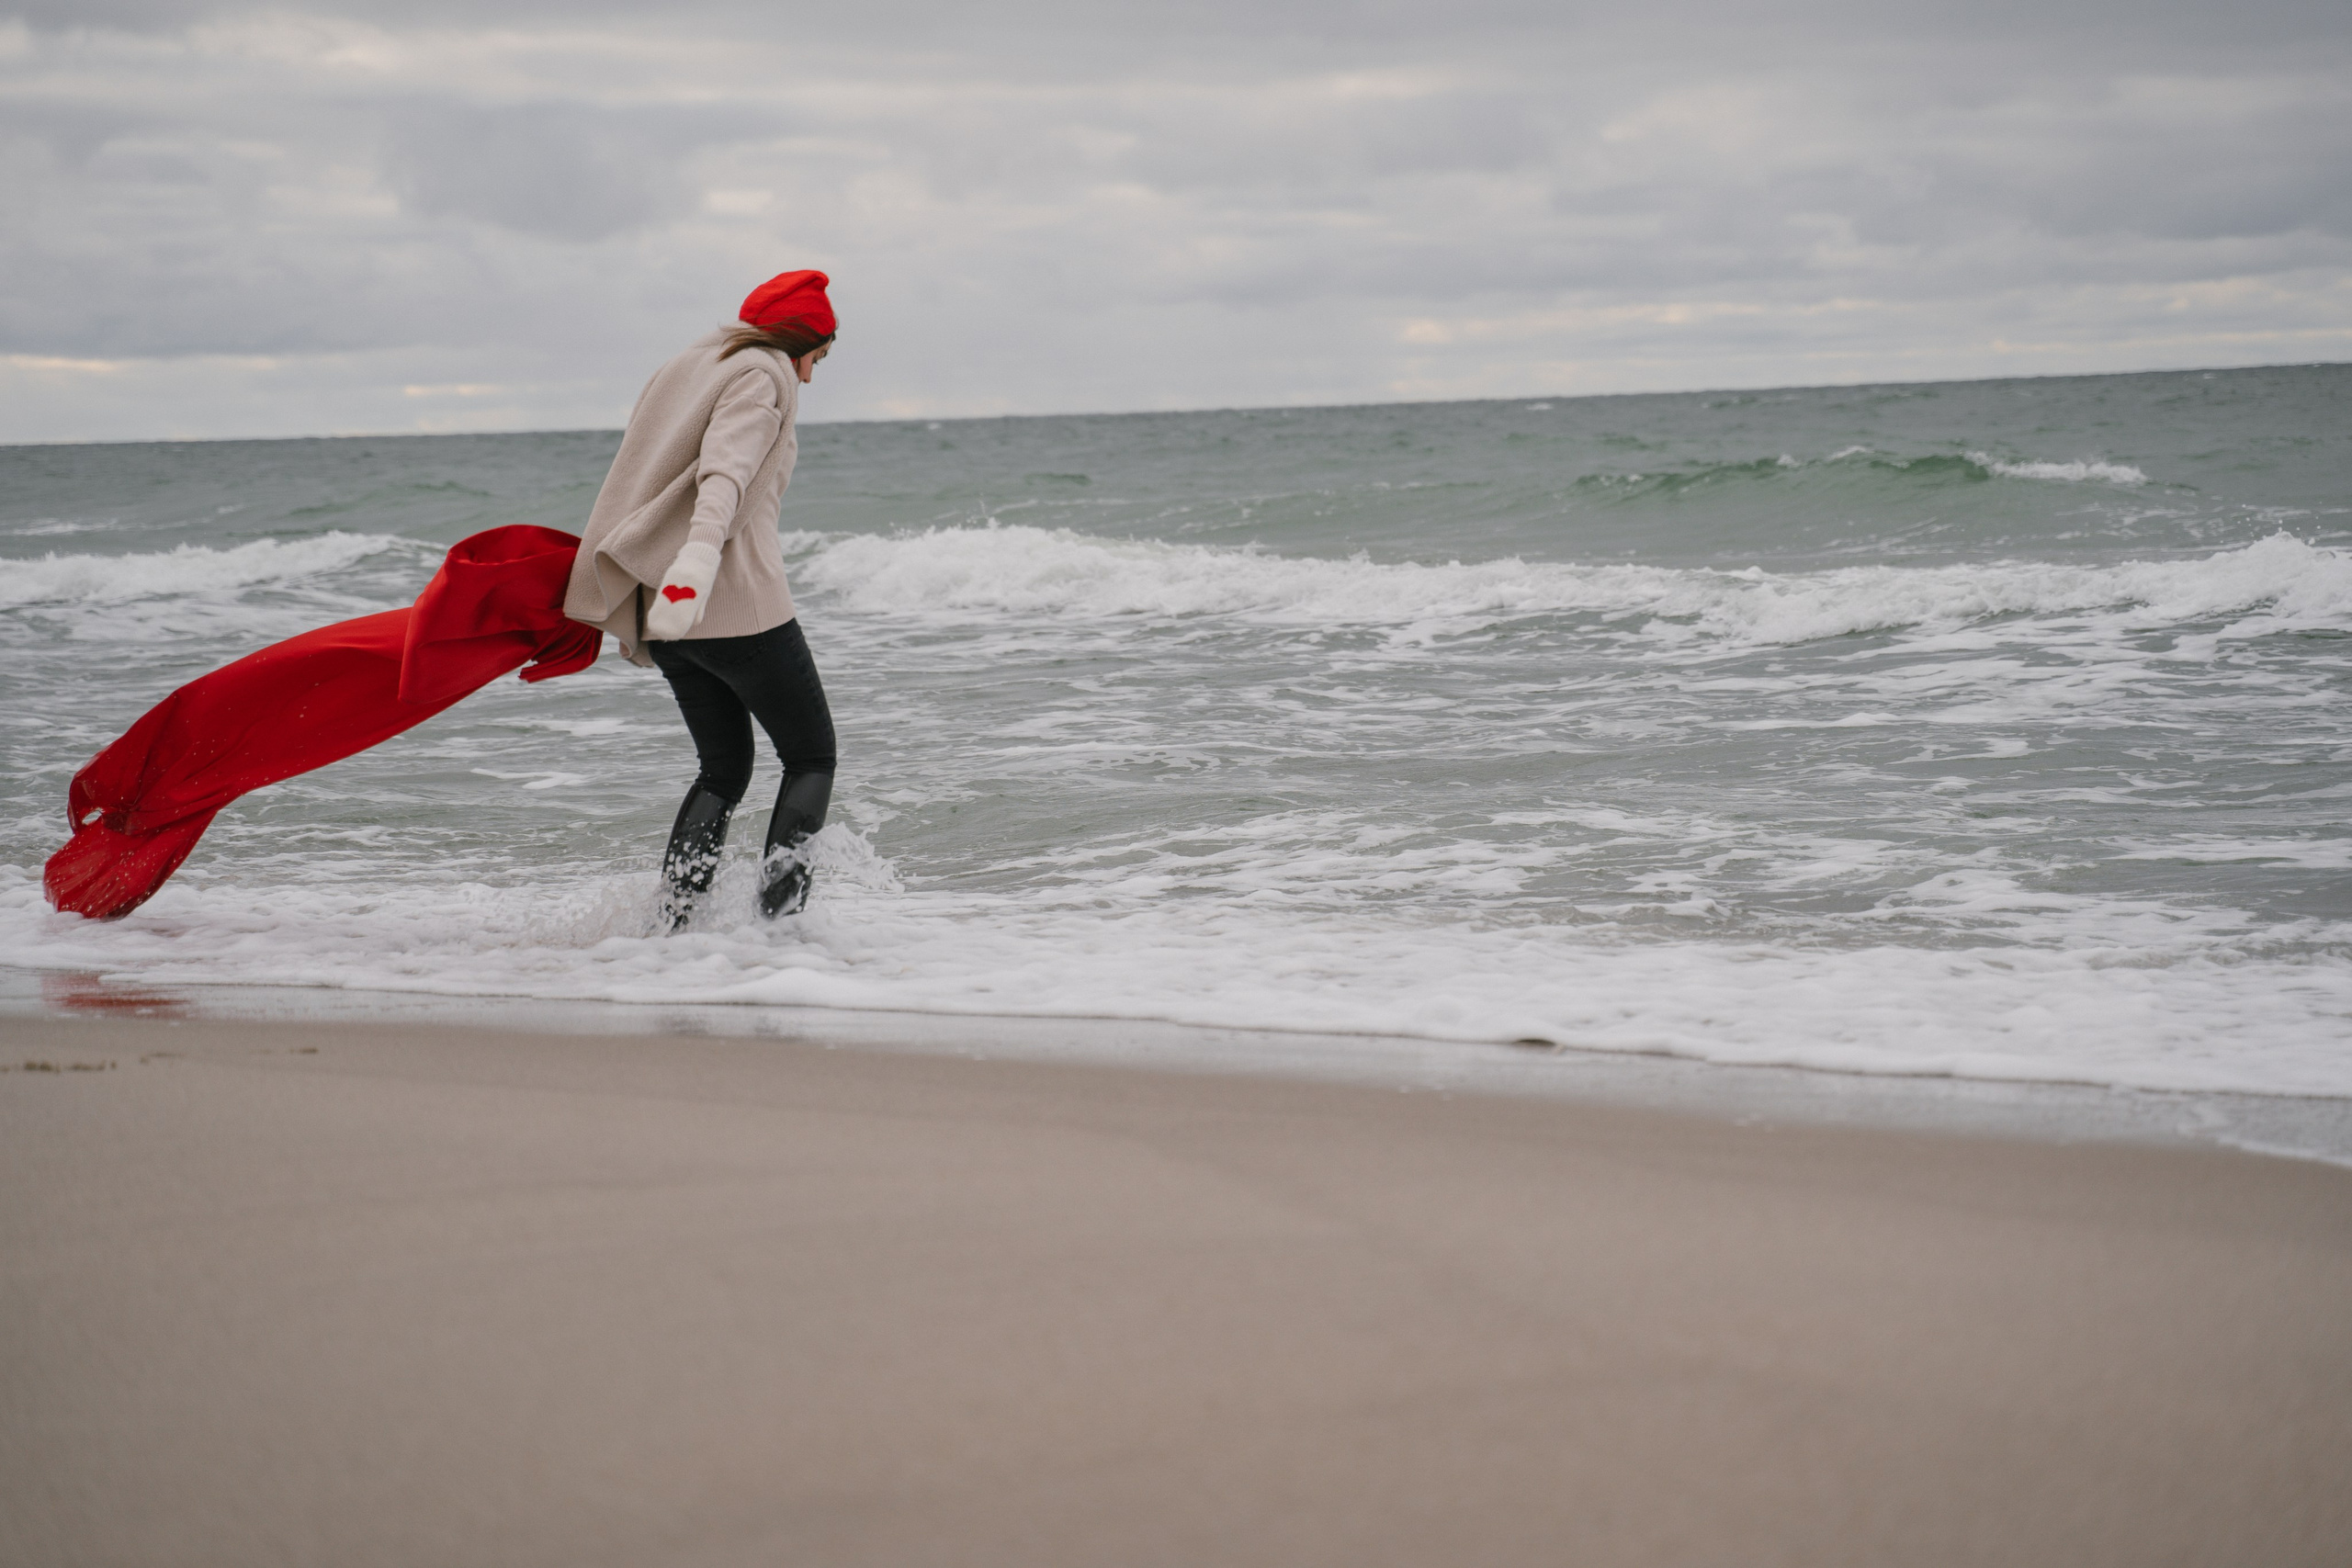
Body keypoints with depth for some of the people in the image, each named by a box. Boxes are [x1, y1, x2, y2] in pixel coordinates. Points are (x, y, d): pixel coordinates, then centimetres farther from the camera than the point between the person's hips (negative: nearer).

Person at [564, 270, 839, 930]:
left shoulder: (683, 372, 22)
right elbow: (725, 473, -24)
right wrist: (697, 560, -39)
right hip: (740, 603, -8)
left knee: (723, 771, 16)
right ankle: (778, 917, -11)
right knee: (812, 759, 4)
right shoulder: (761, 374, -5)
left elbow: (649, 490, 23)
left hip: (664, 608, 8)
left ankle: (673, 926, 2)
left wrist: (634, 623, 28)